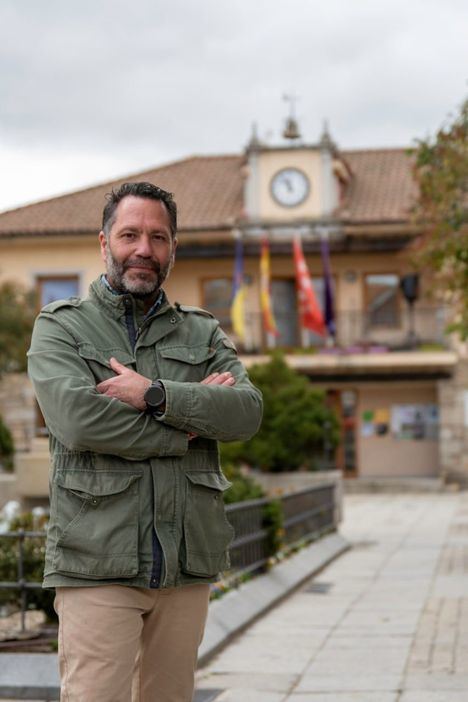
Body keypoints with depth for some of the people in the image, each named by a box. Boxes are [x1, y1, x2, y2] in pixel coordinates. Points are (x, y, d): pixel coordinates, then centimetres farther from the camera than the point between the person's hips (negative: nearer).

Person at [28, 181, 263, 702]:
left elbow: (247, 413, -2)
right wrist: (193, 416, -7)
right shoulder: (60, 327, 5)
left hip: (187, 567, 4)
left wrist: (155, 395, -14)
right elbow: (77, 418, -14)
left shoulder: (203, 334, 16)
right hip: (97, 564, -4)